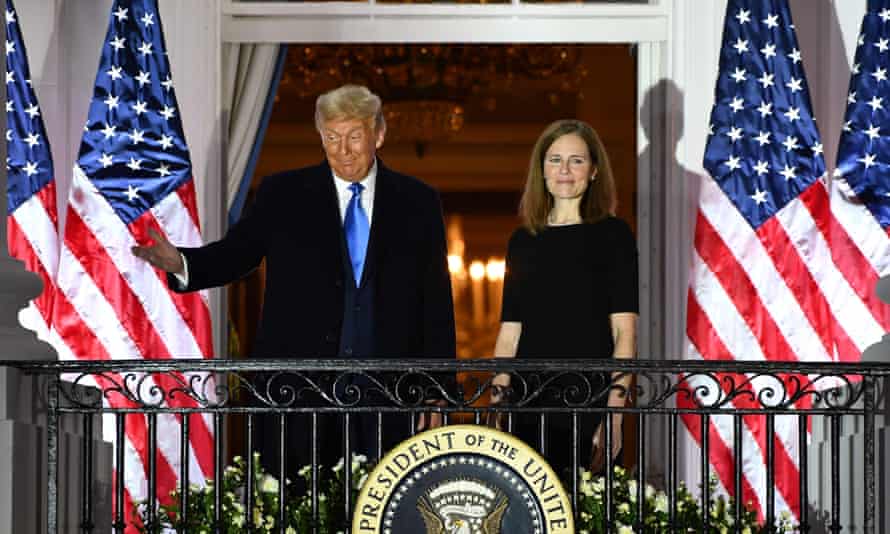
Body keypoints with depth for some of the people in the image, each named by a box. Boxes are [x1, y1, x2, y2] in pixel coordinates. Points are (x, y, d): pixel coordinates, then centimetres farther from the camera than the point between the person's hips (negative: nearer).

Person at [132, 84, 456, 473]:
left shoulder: (418, 203, 9)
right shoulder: (282, 195, 7)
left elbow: (436, 301, 9)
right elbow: (234, 254, 8)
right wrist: (179, 263, -14)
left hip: (385, 395, 1)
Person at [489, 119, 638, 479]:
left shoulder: (612, 234, 2)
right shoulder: (523, 241, 15)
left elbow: (625, 331, -5)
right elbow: (509, 332, 15)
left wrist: (614, 413, -14)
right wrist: (495, 402, 4)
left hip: (589, 404, -4)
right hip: (528, 403, 4)